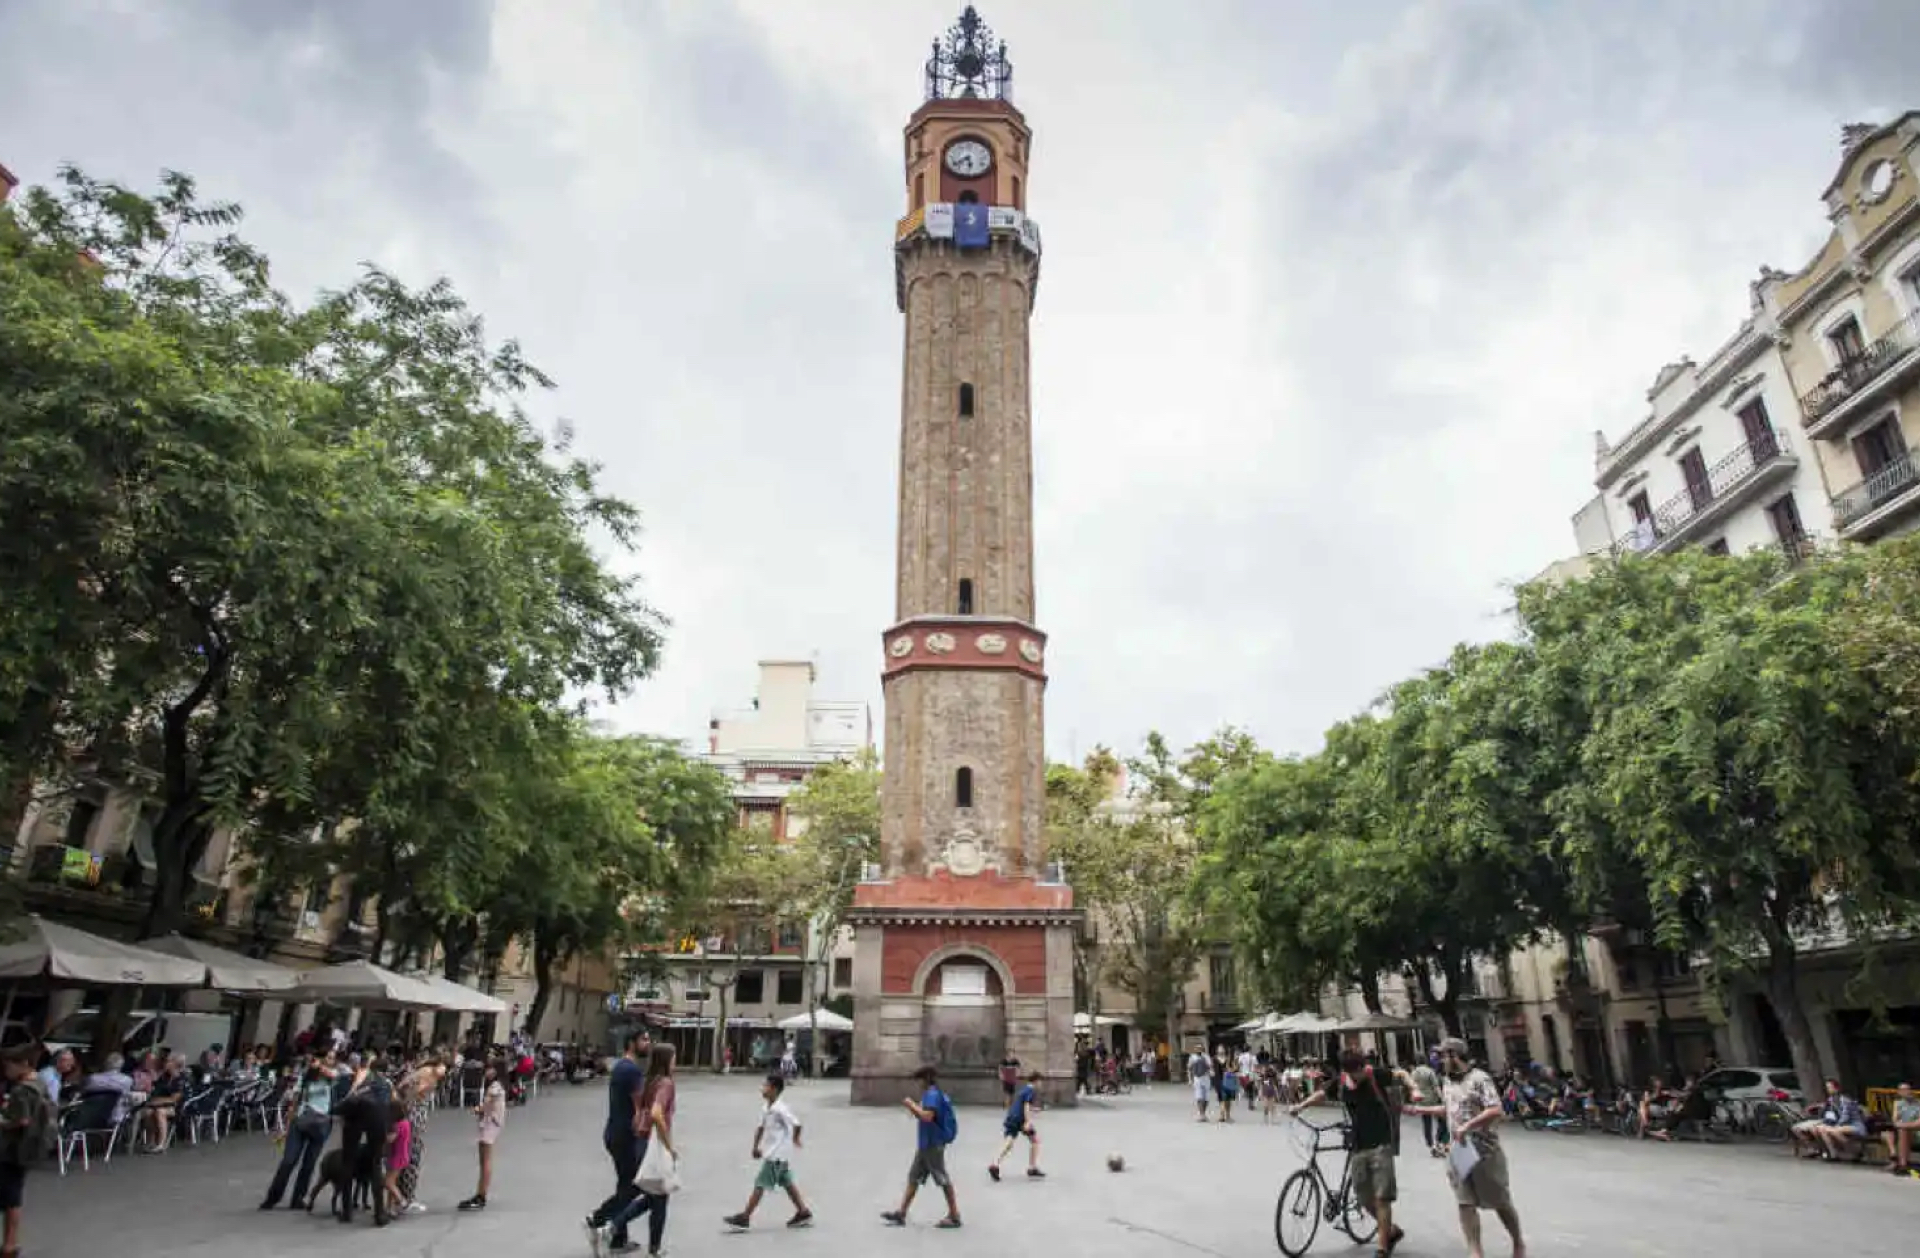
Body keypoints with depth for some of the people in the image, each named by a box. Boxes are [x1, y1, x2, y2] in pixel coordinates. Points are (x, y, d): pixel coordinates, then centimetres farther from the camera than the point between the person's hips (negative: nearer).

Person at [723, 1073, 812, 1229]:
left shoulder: (780, 1109, -22)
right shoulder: (766, 1109, 7)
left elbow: (796, 1124, -23)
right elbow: (761, 1127, 14)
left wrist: (795, 1138, -7)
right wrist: (756, 1147, 7)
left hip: (777, 1155, -9)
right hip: (771, 1152, 9)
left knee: (760, 1184, -3)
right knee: (787, 1183, 14)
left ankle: (744, 1217, 3)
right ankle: (803, 1212, 22)